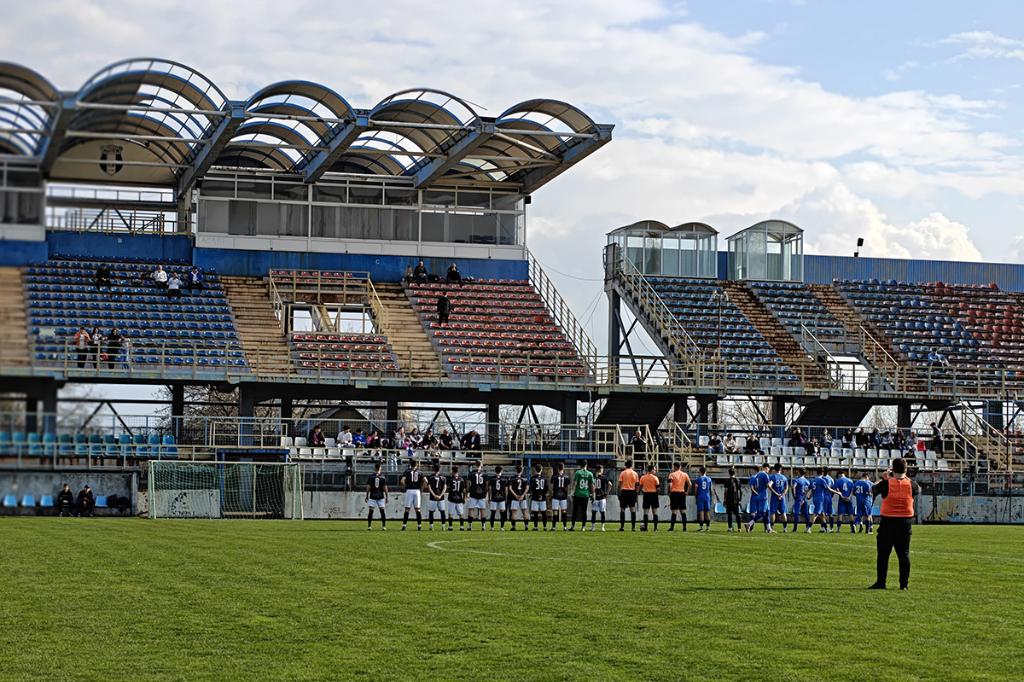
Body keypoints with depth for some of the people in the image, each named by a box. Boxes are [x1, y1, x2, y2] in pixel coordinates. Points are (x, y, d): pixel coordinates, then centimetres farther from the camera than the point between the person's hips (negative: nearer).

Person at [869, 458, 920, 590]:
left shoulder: (886, 484, -9)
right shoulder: (911, 484, -4)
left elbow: (873, 489, 9)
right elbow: (918, 490, 20)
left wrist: (884, 478, 18)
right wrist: (905, 477, 22)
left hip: (888, 521, -2)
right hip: (905, 522, 2)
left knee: (883, 554, 5)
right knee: (904, 554, 7)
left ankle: (880, 582, 5)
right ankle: (904, 583, 7)